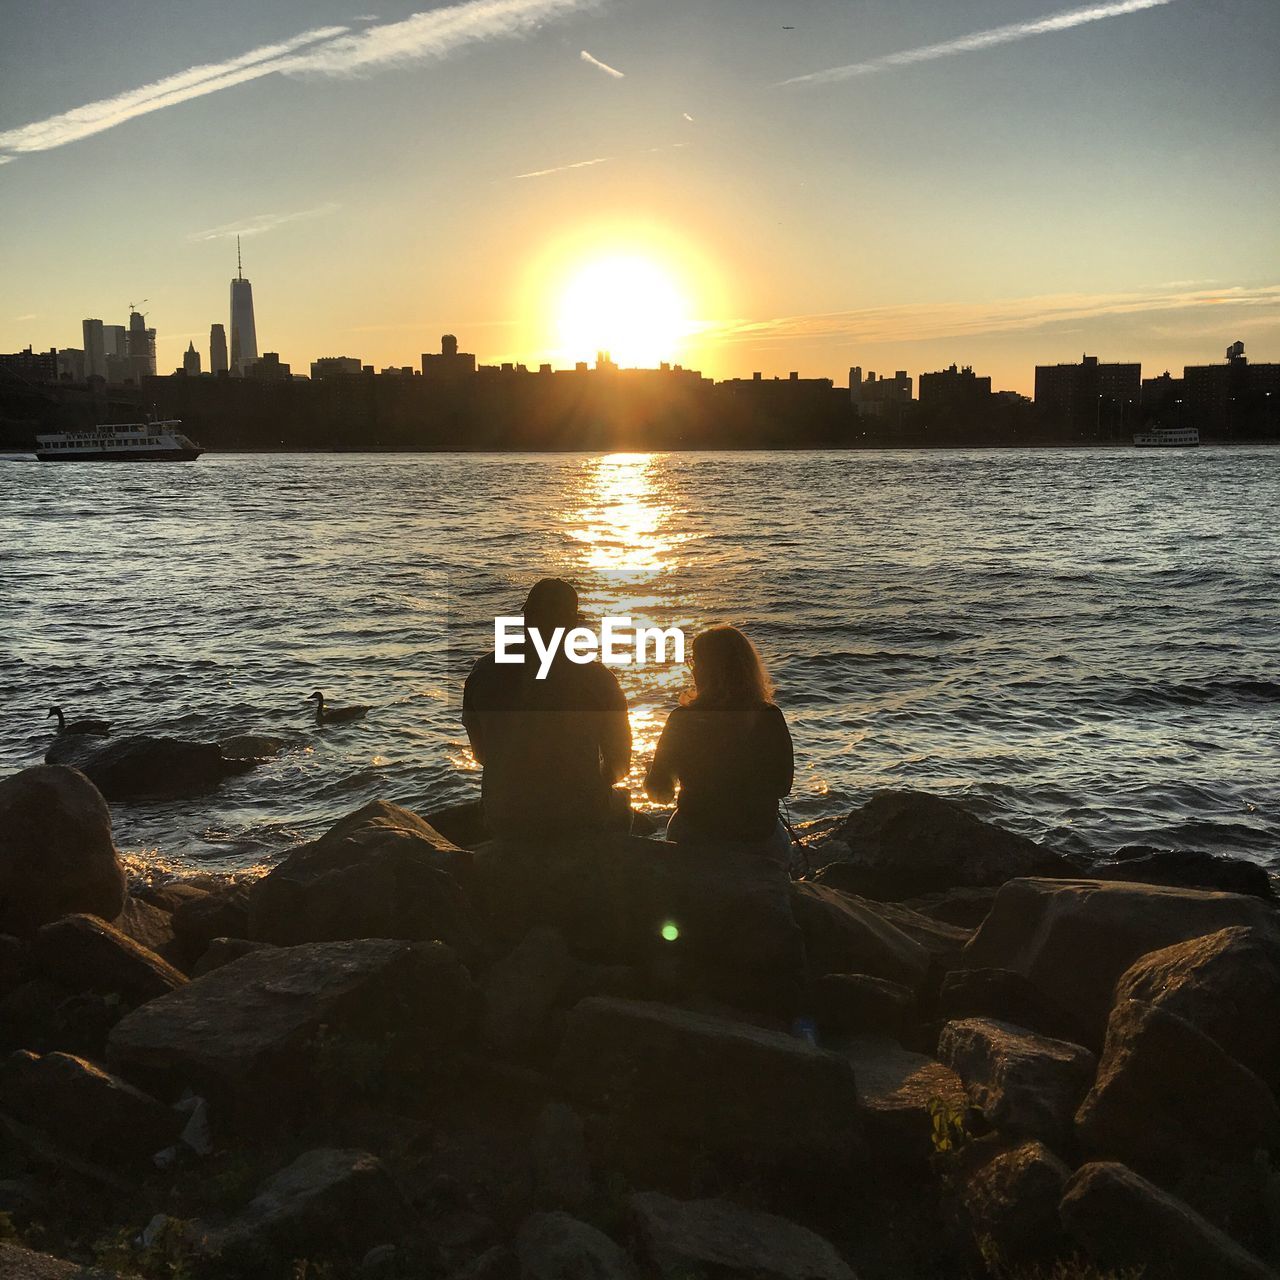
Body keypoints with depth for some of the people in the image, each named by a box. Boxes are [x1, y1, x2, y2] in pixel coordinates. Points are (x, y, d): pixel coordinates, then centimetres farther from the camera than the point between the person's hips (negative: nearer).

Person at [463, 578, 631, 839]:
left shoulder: (484, 672, -5)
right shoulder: (596, 678, -12)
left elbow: (481, 754, 7)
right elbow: (619, 763, -2)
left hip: (503, 820, 2)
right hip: (579, 819, -2)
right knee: (619, 804, 33)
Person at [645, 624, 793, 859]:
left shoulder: (683, 719, -14)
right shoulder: (770, 717, -11)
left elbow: (658, 788, -3)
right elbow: (783, 787, 1)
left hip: (697, 834, -1)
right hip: (761, 837, 1)